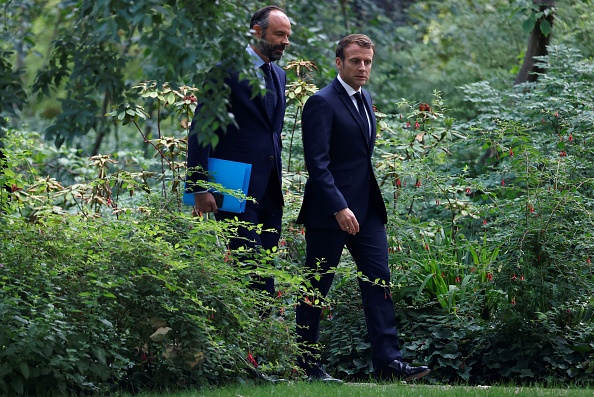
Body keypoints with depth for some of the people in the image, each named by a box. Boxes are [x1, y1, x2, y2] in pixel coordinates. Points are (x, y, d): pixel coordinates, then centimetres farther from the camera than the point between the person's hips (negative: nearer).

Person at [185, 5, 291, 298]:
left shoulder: (278, 75, 16)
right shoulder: (228, 71, -9)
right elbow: (200, 130, -10)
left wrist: (277, 180, 18)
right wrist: (199, 188, -15)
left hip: (269, 190, 7)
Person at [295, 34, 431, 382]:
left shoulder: (365, 99, 15)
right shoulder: (322, 103, -12)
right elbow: (317, 163, -18)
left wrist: (375, 202, 17)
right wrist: (339, 208, -24)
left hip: (367, 209, 8)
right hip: (330, 210, -8)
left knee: (379, 281, -1)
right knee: (316, 288, 2)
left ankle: (388, 362, -3)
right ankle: (308, 363, 11)